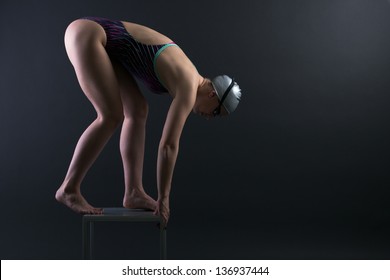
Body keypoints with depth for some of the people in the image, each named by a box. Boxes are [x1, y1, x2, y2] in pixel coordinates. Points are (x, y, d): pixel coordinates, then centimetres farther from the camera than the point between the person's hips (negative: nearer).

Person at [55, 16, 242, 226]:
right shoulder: (188, 89, -17)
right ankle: (68, 189, -7)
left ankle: (133, 192, 4)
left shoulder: (188, 80, 11)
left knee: (137, 111, 4)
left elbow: (170, 144, 16)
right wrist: (164, 198, -10)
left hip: (101, 38, 9)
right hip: (87, 34, -9)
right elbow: (168, 145, -19)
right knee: (112, 116, -16)